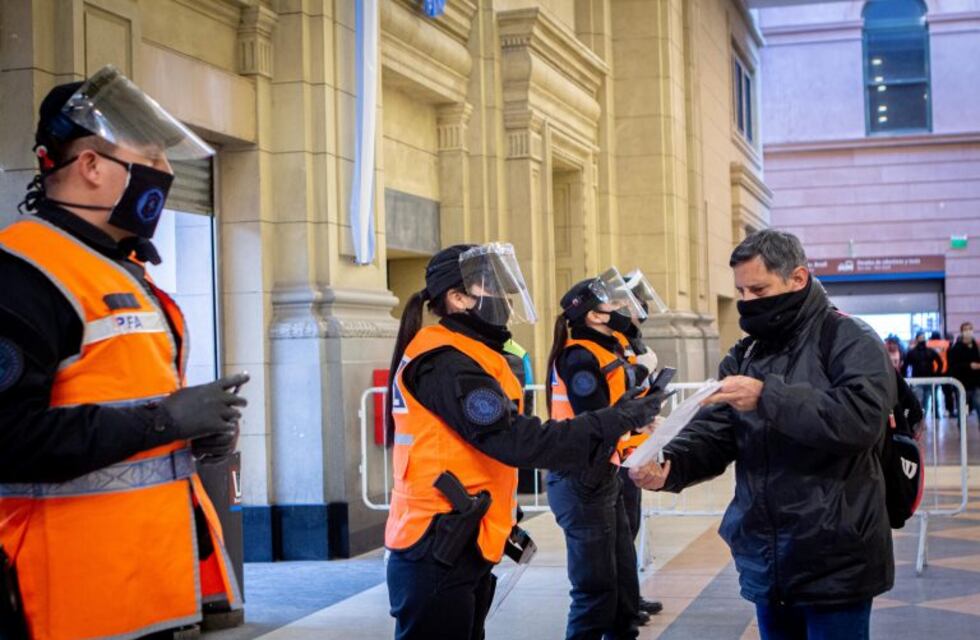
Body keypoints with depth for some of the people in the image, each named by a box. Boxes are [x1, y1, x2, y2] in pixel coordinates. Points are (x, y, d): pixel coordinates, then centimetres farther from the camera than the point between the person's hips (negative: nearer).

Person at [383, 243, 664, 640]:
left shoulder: (458, 356, 15)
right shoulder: (444, 363, -17)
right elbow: (517, 441, -25)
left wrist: (503, 525, 15)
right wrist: (615, 421, -22)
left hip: (459, 548, 10)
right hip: (437, 555, -10)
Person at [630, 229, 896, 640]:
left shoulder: (851, 342, -7)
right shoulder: (745, 355, 12)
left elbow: (861, 417, -24)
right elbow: (713, 432, 2)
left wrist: (767, 397, -27)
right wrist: (670, 465, -18)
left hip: (834, 563, -6)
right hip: (766, 563, 6)